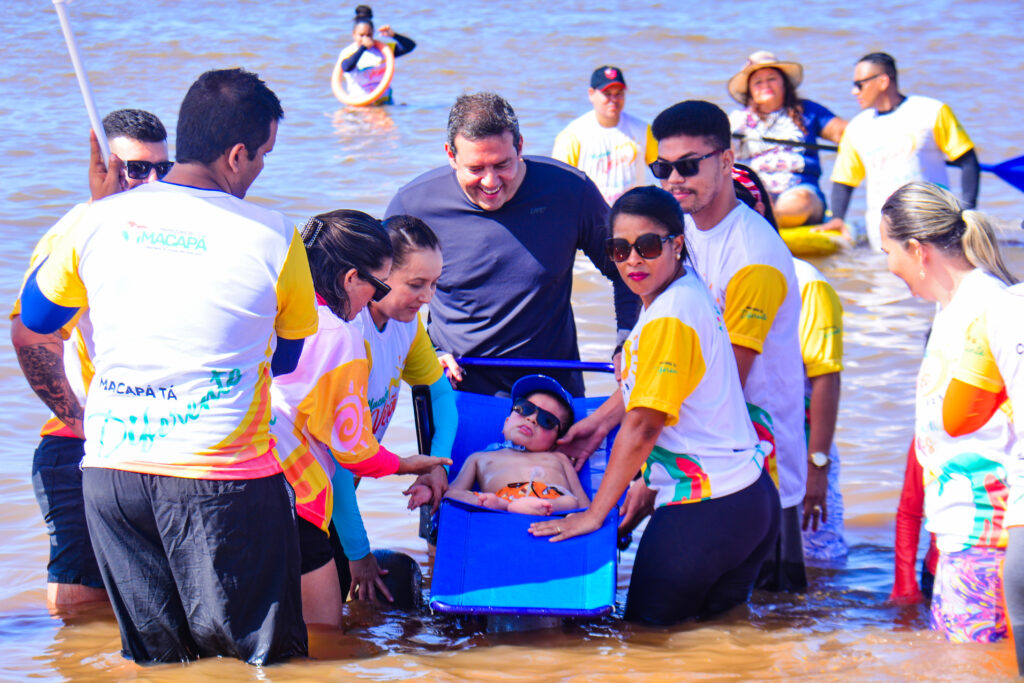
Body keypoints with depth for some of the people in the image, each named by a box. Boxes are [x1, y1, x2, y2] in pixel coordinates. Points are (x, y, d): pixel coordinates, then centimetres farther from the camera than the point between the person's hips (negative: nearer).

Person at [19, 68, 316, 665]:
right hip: (223, 476, -4)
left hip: (110, 471, 4)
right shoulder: (274, 238, -7)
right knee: (265, 655, 4)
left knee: (158, 657, 14)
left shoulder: (102, 220, 1)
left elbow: (36, 319, 18)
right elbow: (287, 359, 9)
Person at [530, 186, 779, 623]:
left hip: (706, 512, -10)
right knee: (720, 621, 19)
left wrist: (594, 514, -14)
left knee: (649, 628, 4)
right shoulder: (684, 290, 8)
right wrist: (599, 422, 26)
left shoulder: (670, 318, -22)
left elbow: (643, 425, -20)